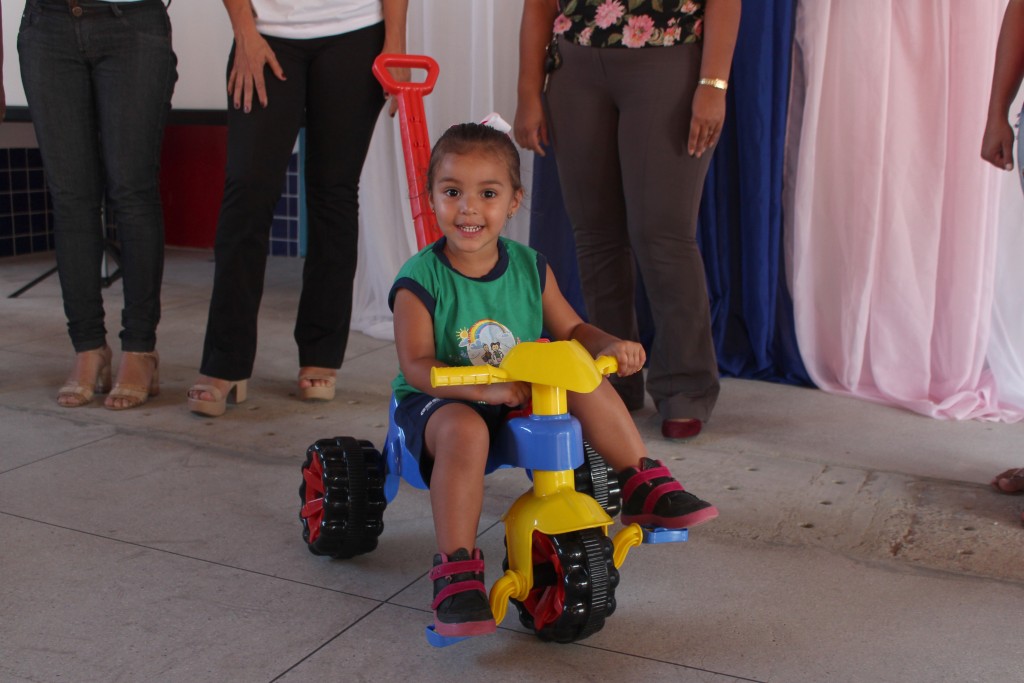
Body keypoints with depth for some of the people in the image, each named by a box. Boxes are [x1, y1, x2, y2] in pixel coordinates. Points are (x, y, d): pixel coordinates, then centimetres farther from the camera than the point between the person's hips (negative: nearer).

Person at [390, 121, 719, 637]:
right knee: (464, 430, -37)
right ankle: (456, 571, -30)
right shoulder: (419, 281, -15)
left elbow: (570, 331, 7)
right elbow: (417, 365, -20)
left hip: (523, 397, 5)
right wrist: (484, 387, -35)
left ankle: (645, 487, 0)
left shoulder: (530, 268, 0)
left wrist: (609, 345, -15)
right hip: (438, 402, -4)